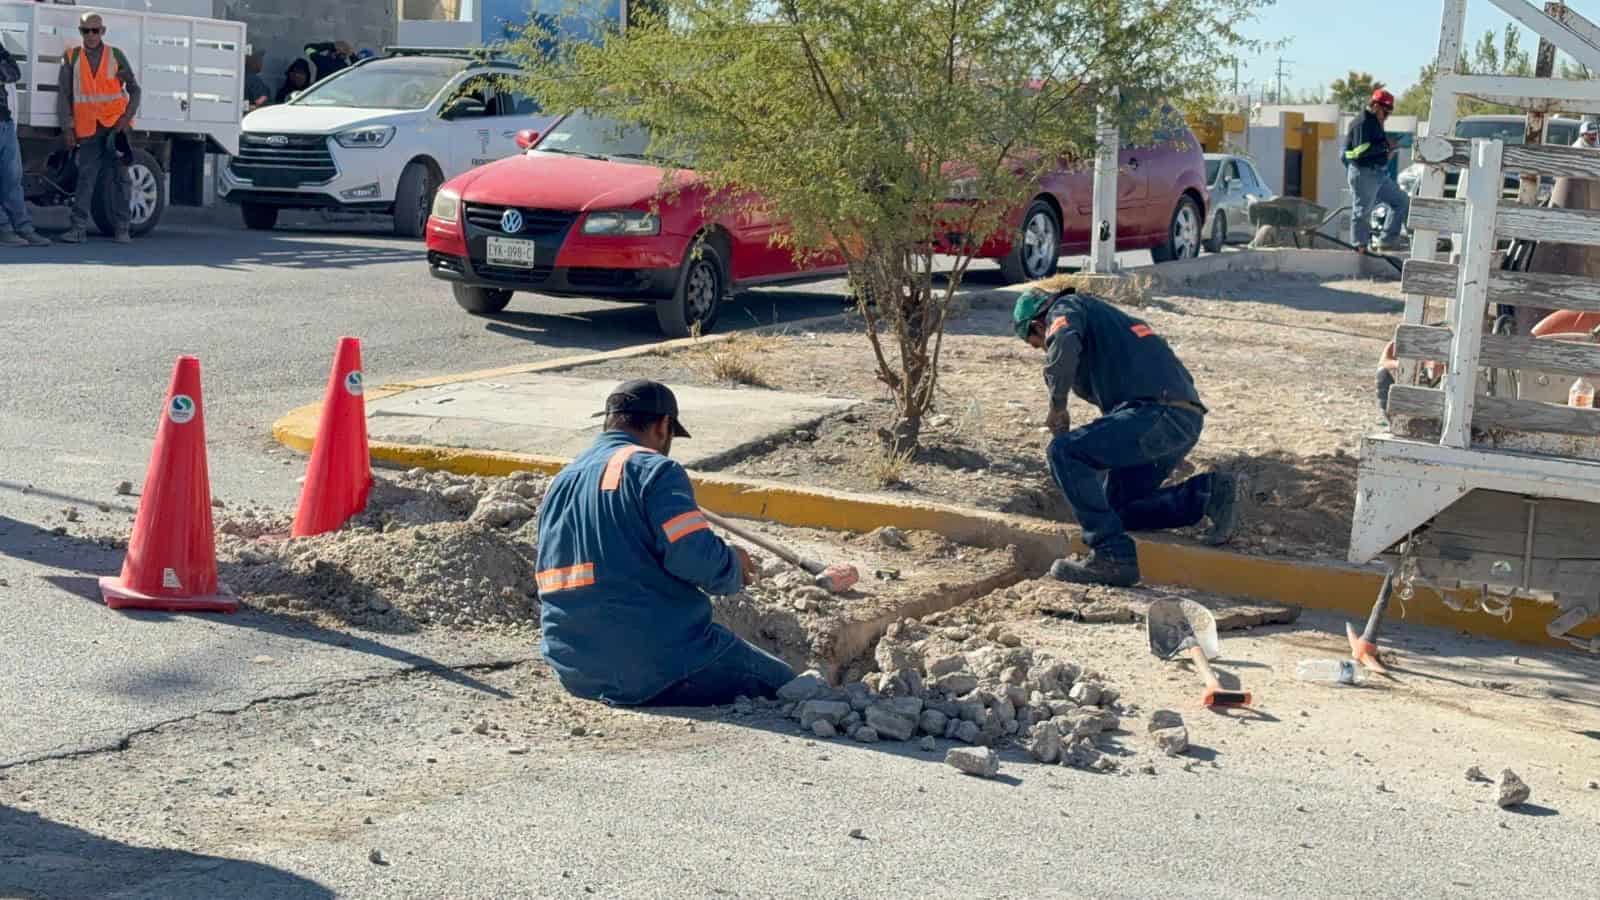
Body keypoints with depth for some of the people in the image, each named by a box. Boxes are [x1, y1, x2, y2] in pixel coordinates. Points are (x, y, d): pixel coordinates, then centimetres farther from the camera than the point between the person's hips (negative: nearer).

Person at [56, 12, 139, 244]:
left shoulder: (115, 56, 7)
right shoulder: (71, 58, 7)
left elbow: (134, 89, 8)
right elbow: (63, 95, 6)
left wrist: (127, 117, -6)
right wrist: (67, 127, -2)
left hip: (115, 124, 0)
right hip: (88, 128, 0)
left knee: (119, 177, -1)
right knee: (86, 177, -4)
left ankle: (121, 228, 3)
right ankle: (78, 228, -4)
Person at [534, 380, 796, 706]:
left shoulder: (560, 483, 17)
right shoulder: (652, 468, -8)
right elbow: (697, 559, -20)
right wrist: (735, 565, 2)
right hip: (661, 667, -8)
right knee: (782, 683, 4)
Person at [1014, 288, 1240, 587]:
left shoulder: (1066, 308, 7)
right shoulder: (1103, 315, 34)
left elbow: (1064, 346, -19)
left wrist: (1057, 406, -5)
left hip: (1159, 412, -9)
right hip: (1187, 419, 9)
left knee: (1064, 452, -16)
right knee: (1117, 508, 17)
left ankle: (1113, 557, -17)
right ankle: (1208, 494, 10)